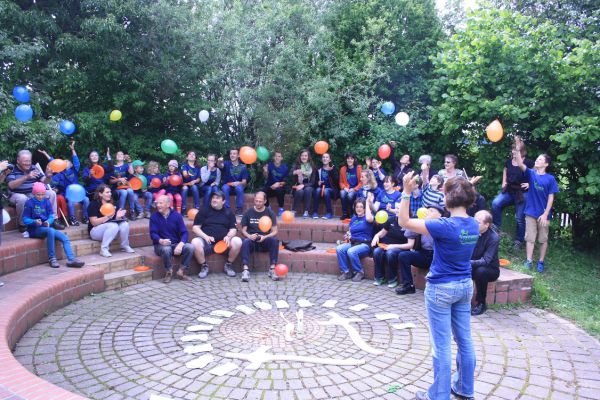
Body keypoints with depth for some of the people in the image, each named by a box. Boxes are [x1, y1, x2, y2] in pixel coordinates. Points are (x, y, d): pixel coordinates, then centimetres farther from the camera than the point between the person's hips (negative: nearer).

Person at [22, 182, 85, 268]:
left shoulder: (46, 202, 10)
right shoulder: (29, 203, -2)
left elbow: (51, 215, 5)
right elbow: (25, 219, -4)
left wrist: (49, 221, -18)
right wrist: (34, 222, -25)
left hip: (46, 227, 5)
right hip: (35, 229, -5)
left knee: (65, 238, -16)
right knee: (50, 230, -36)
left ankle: (71, 259, -28)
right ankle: (51, 258, -29)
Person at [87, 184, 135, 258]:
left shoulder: (111, 204, 5)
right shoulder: (93, 204, -12)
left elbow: (114, 219, 10)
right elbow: (94, 223, -19)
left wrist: (117, 217, -14)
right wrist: (108, 217, -30)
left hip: (109, 229, 6)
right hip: (95, 231, -6)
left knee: (124, 224, -21)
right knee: (113, 225, -33)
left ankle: (125, 246, -4)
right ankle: (103, 249, -27)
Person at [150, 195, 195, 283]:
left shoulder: (177, 215, 2)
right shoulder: (154, 216, -1)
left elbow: (184, 232, -4)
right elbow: (153, 233, -8)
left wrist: (180, 244, -24)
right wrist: (161, 240, -31)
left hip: (176, 244, 2)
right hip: (161, 245, -2)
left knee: (190, 247, -25)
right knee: (166, 249, -37)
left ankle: (181, 272, -10)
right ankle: (169, 272, -11)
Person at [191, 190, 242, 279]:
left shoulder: (229, 212, 14)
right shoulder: (204, 211, 11)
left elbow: (233, 229, 9)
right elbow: (195, 228, 3)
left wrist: (228, 237, -15)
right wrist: (205, 236, -15)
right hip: (207, 242, -1)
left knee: (238, 241, -27)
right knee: (195, 242, -33)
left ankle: (228, 265, -3)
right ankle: (204, 266, -9)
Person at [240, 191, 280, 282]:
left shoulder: (270, 213, 8)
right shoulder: (248, 213, 8)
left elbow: (274, 231, 3)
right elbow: (243, 230, 7)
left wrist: (265, 237, -16)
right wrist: (249, 236, -16)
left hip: (265, 241, 0)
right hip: (252, 240, 0)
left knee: (274, 240, -31)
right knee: (245, 241, -33)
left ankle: (272, 269, -29)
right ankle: (245, 270, -41)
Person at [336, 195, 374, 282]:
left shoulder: (367, 216, 1)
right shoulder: (354, 218, 19)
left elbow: (369, 219, -25)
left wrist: (368, 202, -16)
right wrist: (347, 235, 0)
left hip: (365, 244, -6)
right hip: (352, 242, 6)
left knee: (351, 251, -34)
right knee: (339, 249, -22)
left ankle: (359, 272, -11)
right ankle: (346, 272, -12)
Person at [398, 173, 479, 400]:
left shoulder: (445, 226, -23)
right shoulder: (474, 226, -1)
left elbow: (404, 222, -21)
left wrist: (406, 192, -22)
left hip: (441, 288, -7)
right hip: (465, 286, 7)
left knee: (442, 345, 3)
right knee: (464, 340, 17)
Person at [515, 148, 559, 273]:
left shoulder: (550, 178, -3)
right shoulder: (531, 174, 2)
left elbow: (551, 197, -4)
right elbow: (520, 164, -15)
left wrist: (545, 214, -11)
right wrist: (517, 151, -28)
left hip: (543, 214, -1)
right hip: (531, 212, 1)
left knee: (543, 239, 8)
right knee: (530, 238, 4)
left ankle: (541, 262, 18)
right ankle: (529, 261, 9)